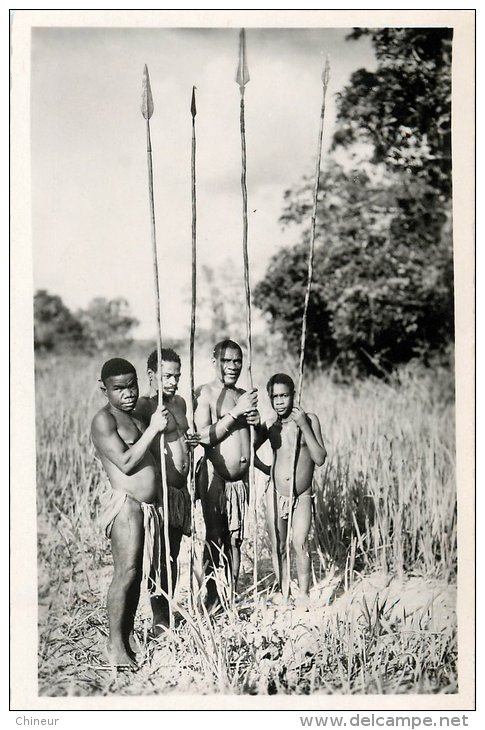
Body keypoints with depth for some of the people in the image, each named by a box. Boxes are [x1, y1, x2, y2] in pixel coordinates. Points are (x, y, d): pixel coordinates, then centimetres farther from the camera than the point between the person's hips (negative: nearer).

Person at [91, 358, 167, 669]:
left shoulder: (135, 416, 19)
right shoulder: (103, 420, -8)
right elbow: (126, 463, -18)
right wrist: (152, 429, -17)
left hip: (149, 506, 8)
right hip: (125, 504, -8)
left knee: (140, 574, 8)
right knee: (126, 572, -13)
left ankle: (128, 639, 16)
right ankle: (115, 646, -5)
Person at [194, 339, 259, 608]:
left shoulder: (244, 395, 14)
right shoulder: (205, 393, -6)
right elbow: (204, 436, -16)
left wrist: (257, 422, -1)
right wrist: (237, 412, -18)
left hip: (242, 477, 6)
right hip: (215, 475, -6)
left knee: (235, 538, 10)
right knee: (215, 538, -4)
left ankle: (231, 598, 19)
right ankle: (213, 599, 7)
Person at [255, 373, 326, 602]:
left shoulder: (309, 419, -7)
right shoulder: (270, 425, -2)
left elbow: (320, 459, -14)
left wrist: (304, 426, -19)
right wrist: (265, 469, 4)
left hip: (302, 496, -2)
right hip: (276, 493, 2)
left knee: (300, 544, -14)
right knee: (277, 548, 4)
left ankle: (304, 595, 0)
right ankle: (285, 595, 16)